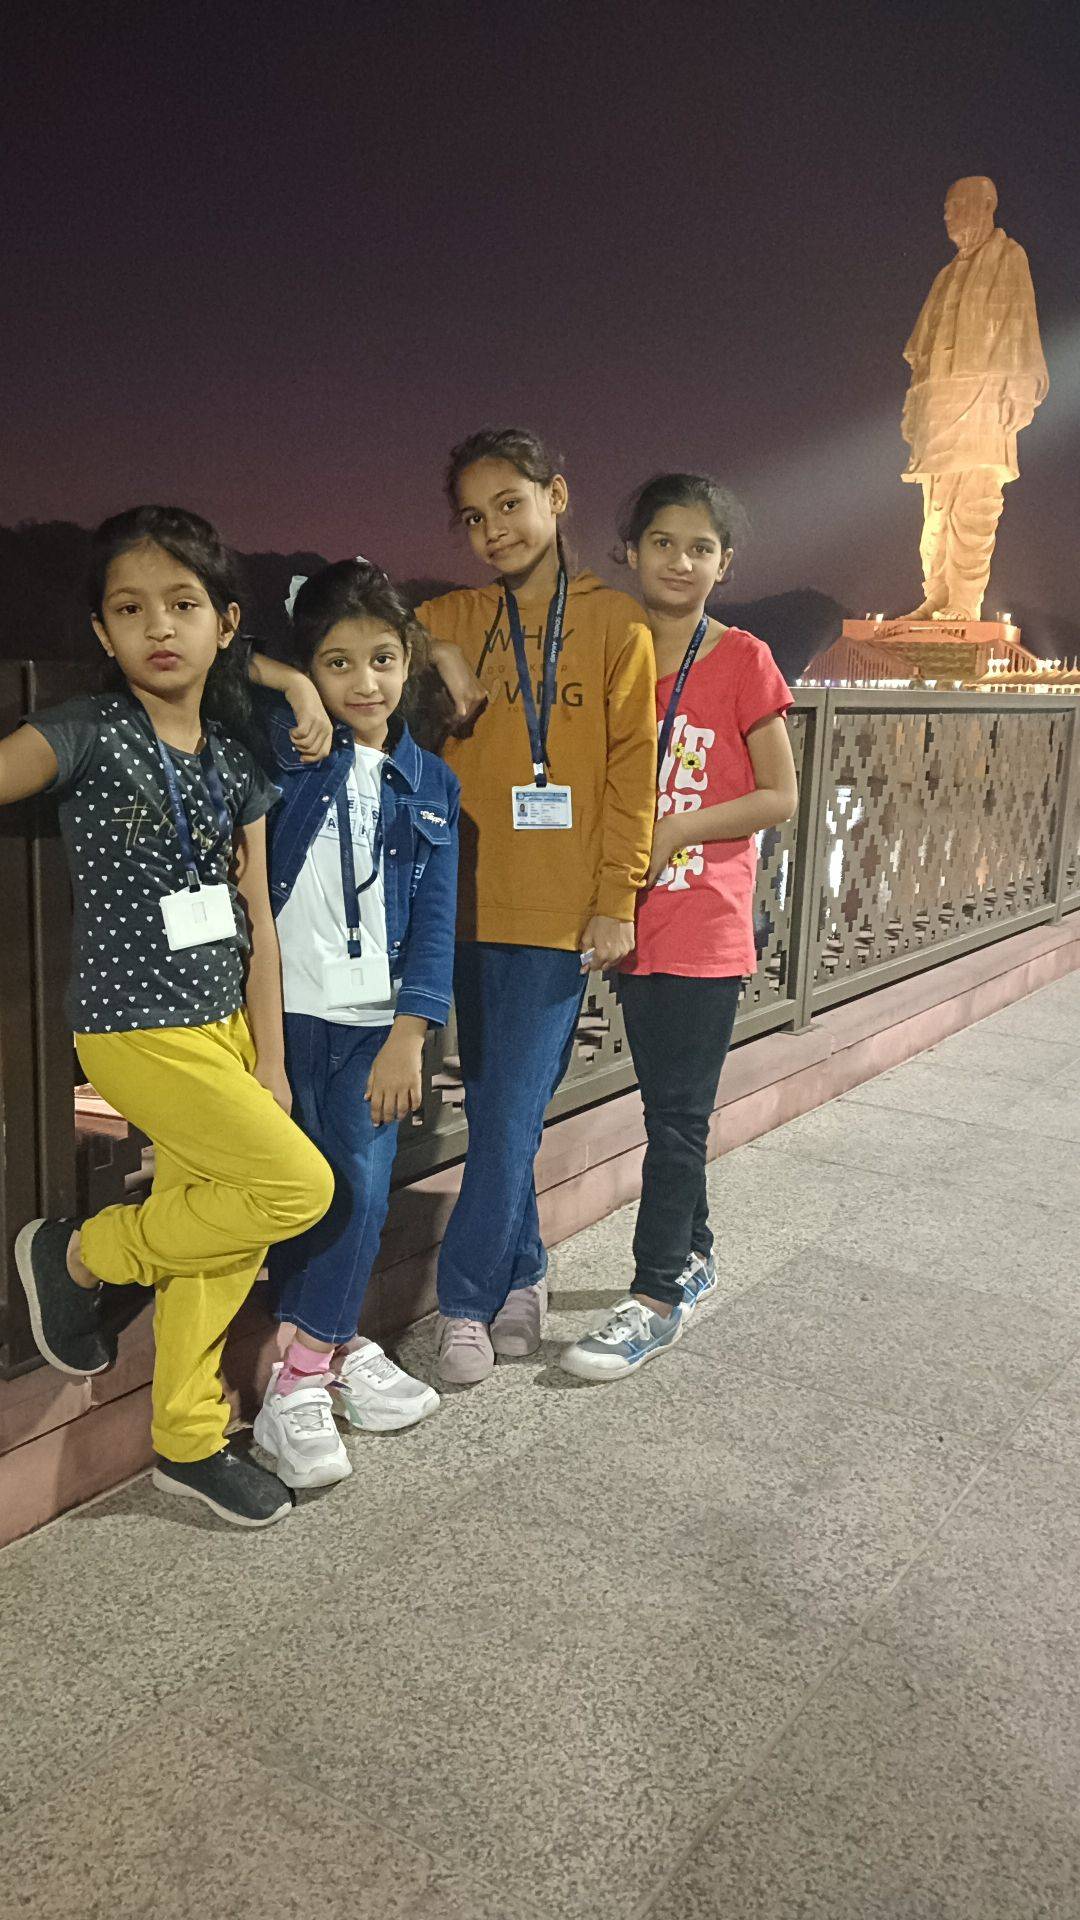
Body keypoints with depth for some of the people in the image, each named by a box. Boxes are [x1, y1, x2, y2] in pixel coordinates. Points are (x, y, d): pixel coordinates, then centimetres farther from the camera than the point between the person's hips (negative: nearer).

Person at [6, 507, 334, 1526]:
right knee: (297, 1187, -12)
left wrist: (269, 1060, 7)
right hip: (136, 1030, -6)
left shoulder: (234, 764, 6)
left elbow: (256, 922, 7)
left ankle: (190, 1440, 28)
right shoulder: (87, 732, -9)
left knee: (215, 1231, 10)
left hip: (222, 1023, 6)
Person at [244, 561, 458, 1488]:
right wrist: (291, 685, -11)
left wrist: (409, 1036, -5)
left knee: (363, 1188, 0)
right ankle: (333, 1348, 20)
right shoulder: (287, 746, 0)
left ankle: (313, 1365, 15)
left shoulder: (429, 784, 7)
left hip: (375, 1020, 2)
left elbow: (434, 919, 2)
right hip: (280, 1007, -2)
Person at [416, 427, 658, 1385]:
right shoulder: (447, 622, 9)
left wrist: (616, 900, -7)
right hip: (475, 901, 3)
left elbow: (631, 768, -2)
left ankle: (467, 1299, 13)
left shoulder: (615, 624, 1)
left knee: (512, 1114, -2)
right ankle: (522, 1272, 30)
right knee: (493, 1112, 12)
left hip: (564, 910, -3)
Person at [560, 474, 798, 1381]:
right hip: (633, 919, 5)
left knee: (677, 1114, -1)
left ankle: (657, 1297, 8)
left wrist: (674, 830, -15)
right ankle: (693, 1254, 33)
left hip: (705, 927, -5)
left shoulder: (742, 660, -5)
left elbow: (779, 797, -5)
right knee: (669, 1106, 16)